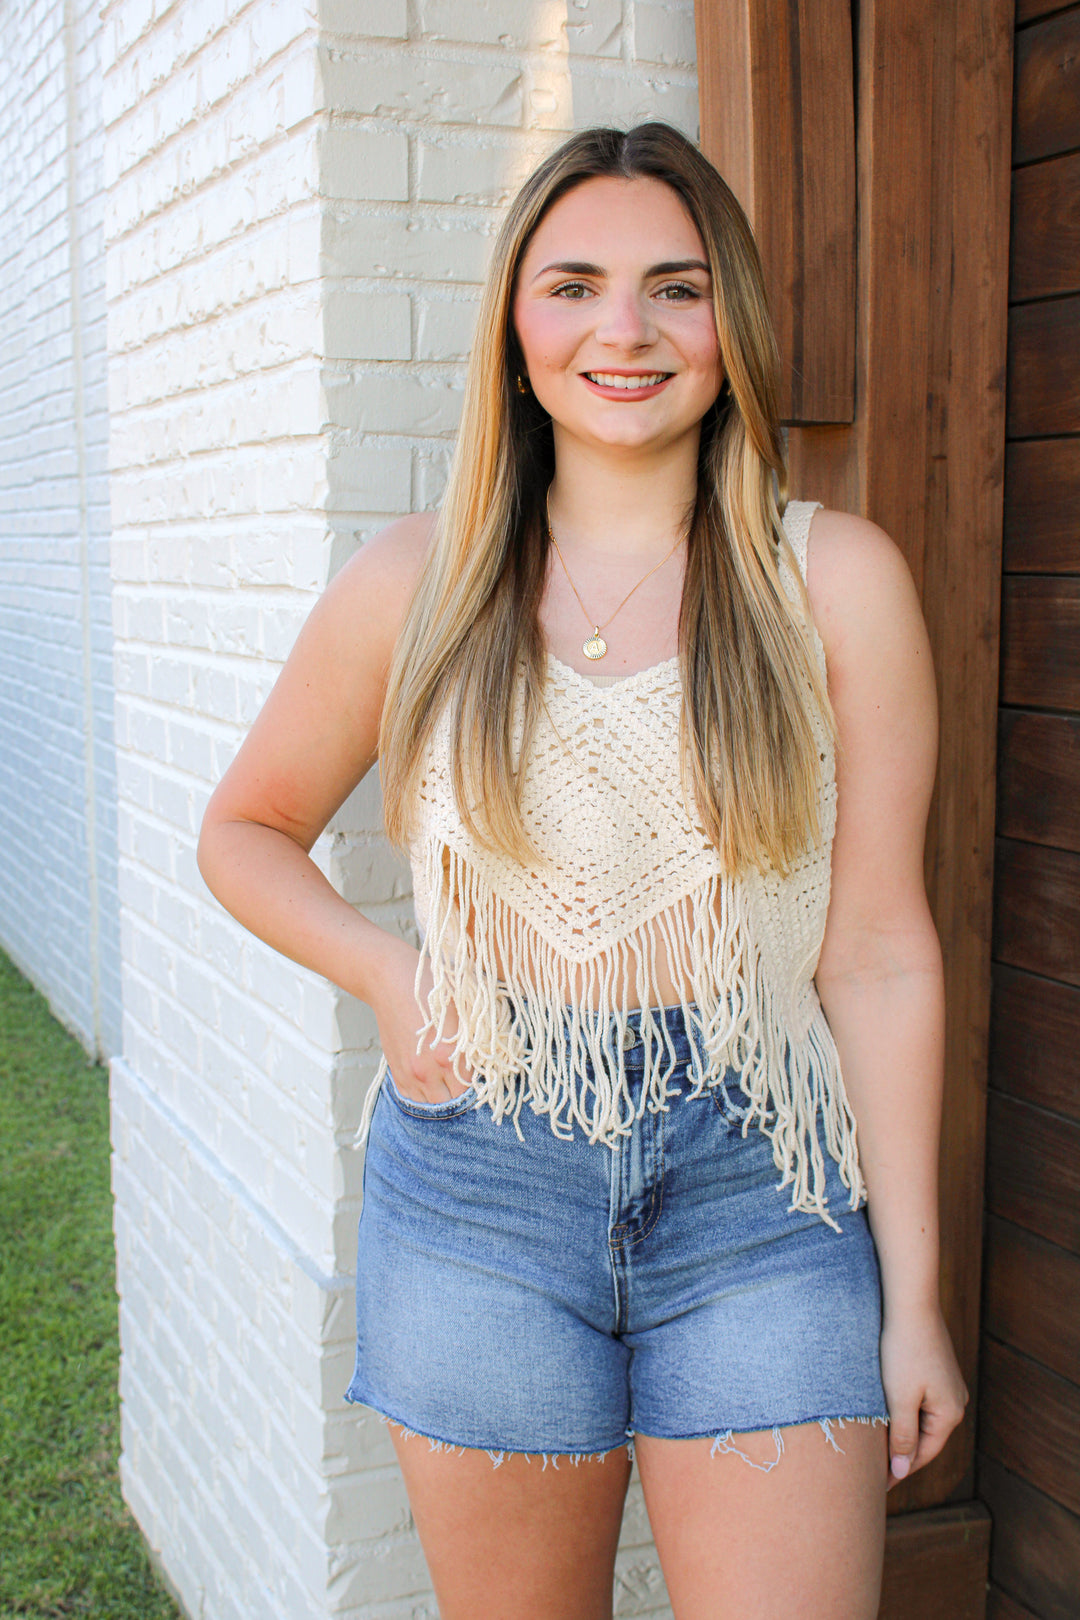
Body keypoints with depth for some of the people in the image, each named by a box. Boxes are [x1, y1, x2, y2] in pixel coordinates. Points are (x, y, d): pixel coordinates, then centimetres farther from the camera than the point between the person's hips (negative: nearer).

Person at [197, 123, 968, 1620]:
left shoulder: (837, 580, -3)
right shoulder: (416, 584, 0)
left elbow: (879, 953, -3)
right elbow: (247, 829, 14)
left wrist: (914, 1293, -2)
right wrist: (385, 974, -5)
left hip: (760, 1204, -1)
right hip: (481, 1197, 1)